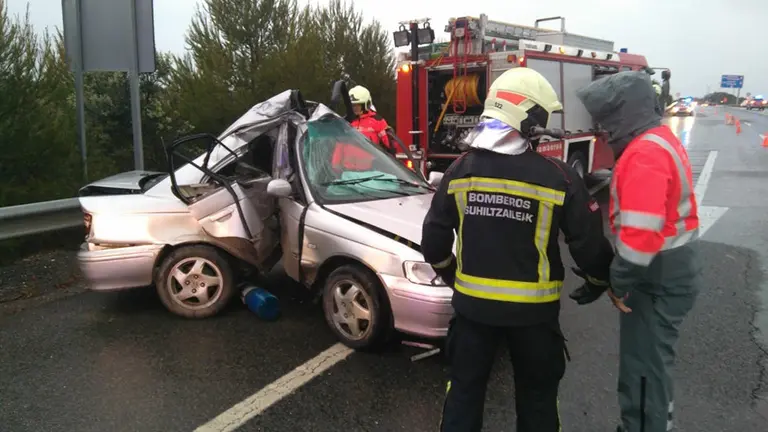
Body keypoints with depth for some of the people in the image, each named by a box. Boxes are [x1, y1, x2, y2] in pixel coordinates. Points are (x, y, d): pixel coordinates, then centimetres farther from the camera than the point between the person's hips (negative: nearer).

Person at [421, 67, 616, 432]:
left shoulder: (461, 170, -4)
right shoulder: (558, 177, -14)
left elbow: (434, 237, 2)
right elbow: (588, 244, -8)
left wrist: (449, 274, 21)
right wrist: (600, 280, 13)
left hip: (472, 303, 3)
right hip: (532, 308, -2)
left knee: (464, 388, 18)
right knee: (537, 395, 18)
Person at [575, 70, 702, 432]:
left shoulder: (645, 153, -24)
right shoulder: (660, 139, 10)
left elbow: (641, 234, -30)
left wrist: (619, 283, -19)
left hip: (658, 280, -10)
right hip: (671, 271, 10)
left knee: (642, 369, 2)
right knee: (651, 362, 23)